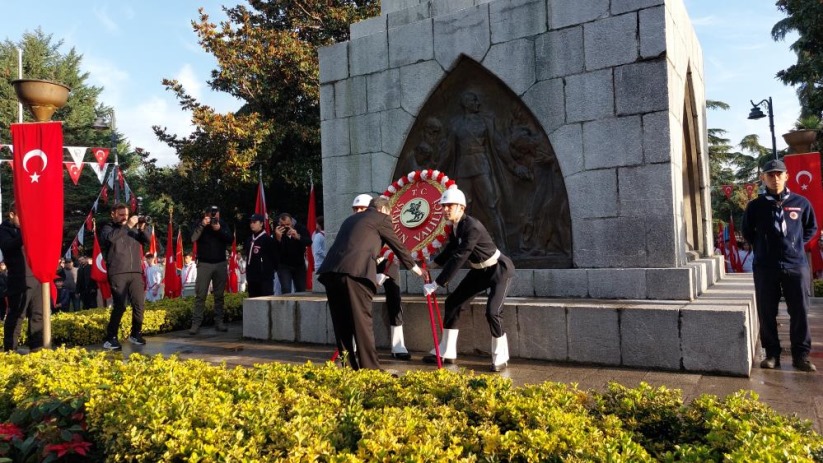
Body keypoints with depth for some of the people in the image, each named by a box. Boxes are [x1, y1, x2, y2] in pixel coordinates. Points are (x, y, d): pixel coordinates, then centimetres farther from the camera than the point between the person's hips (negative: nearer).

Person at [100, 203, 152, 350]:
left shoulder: (133, 228, 17)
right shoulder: (108, 228, 6)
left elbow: (147, 240, 12)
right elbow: (110, 238, -16)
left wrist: (144, 228, -7)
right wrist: (128, 226, -19)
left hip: (136, 273, 4)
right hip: (117, 274, -4)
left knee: (139, 304, 4)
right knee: (120, 306, -9)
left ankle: (136, 334, 20)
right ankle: (110, 339, -1)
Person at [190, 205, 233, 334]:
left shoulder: (222, 224, 4)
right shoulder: (200, 224, -1)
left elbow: (230, 239, -5)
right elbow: (193, 239, -15)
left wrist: (219, 230, -17)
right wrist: (202, 225, -23)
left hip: (221, 264, 2)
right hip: (204, 264, -2)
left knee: (219, 295, 5)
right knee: (200, 295, -5)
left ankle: (219, 322, 10)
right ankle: (196, 323, -4)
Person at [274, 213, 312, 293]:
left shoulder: (301, 229, -7)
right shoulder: (277, 232, -14)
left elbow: (309, 242, -23)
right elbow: (275, 251, -24)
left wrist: (298, 237, -41)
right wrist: (278, 238, -41)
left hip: (299, 265, 3)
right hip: (284, 266, -2)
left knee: (301, 292, 7)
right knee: (286, 291, -15)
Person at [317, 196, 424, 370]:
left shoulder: (351, 218, 32)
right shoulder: (381, 218, 14)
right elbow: (397, 244, 22)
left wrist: (377, 268, 49)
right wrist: (413, 266, 37)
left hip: (331, 271, 6)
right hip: (355, 271, -6)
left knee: (341, 322, 13)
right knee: (362, 321, -3)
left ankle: (347, 364, 19)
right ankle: (370, 367, -2)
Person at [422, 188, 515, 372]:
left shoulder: (472, 227, -31)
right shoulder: (455, 226, -5)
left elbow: (458, 258, -36)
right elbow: (451, 250, 10)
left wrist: (436, 284, -35)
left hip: (499, 269, -9)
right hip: (480, 270, 9)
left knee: (492, 312, -20)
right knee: (453, 302, 6)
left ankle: (500, 358, 3)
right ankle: (446, 352, 16)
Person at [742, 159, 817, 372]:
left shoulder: (801, 203, 4)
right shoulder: (755, 206, 2)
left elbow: (812, 228, 18)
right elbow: (747, 232, 15)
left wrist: (796, 243, 6)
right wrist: (761, 247, 6)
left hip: (796, 266, 1)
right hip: (765, 267, 0)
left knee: (800, 312, 3)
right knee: (767, 313, 3)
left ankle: (801, 355, 15)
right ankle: (772, 354, 14)